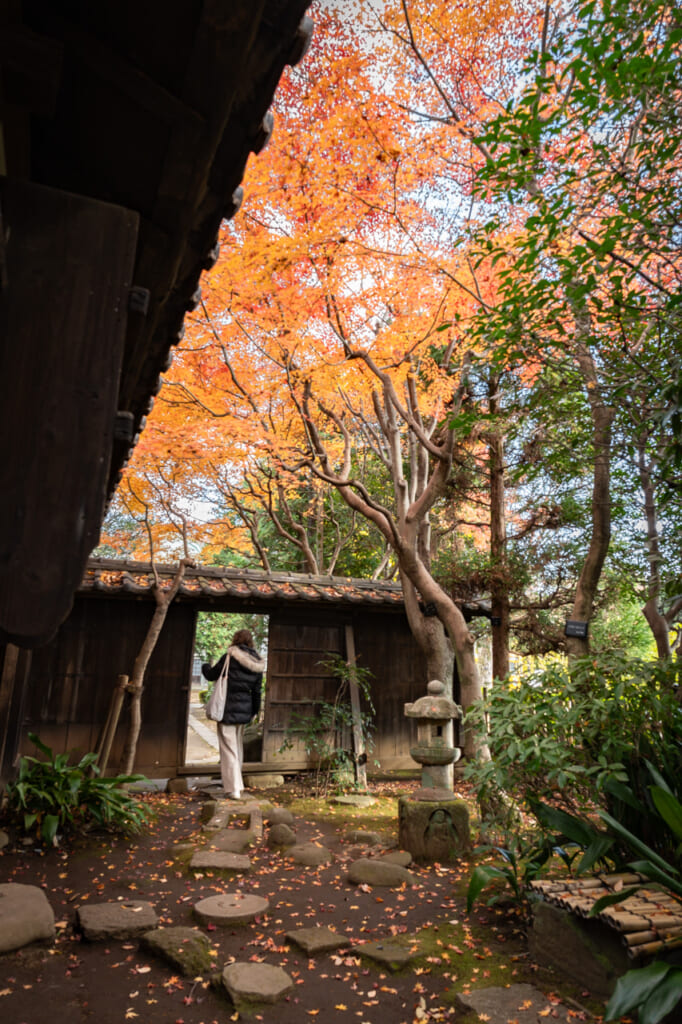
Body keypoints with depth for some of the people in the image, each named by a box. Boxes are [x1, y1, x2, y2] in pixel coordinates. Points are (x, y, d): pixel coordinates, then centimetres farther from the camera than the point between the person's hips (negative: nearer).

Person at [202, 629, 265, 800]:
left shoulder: (230, 657, -12)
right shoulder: (258, 664, 4)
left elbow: (211, 675, -3)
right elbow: (256, 691, 10)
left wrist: (206, 666, 19)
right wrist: (254, 711, 22)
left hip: (228, 709, -6)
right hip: (244, 710, 6)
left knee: (228, 748, 1)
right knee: (238, 747, 20)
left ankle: (234, 789, 1)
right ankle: (238, 785, 30)